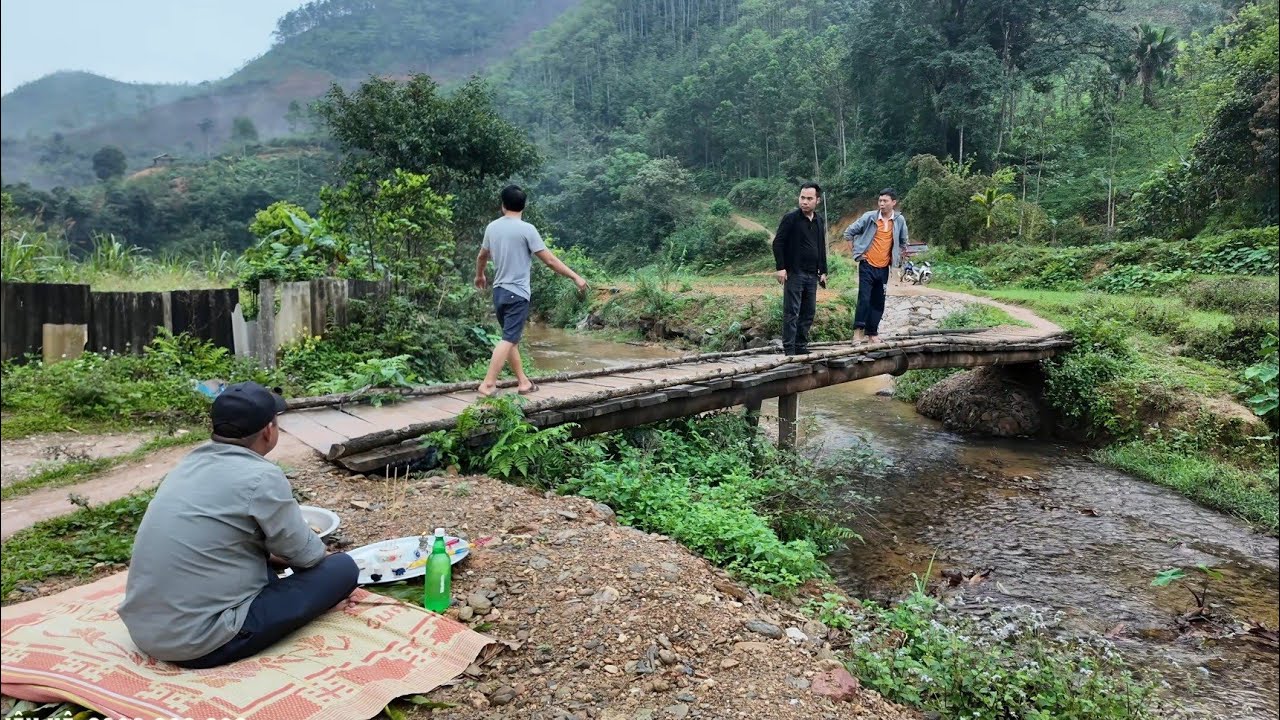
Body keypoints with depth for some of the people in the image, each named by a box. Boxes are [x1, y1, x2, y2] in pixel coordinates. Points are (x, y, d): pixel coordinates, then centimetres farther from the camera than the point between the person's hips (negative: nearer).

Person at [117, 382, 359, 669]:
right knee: (342, 568, -3)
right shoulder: (261, 477, -17)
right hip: (201, 642, -9)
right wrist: (318, 547, 16)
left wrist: (275, 551, 26)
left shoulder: (191, 462, 6)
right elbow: (307, 555, -5)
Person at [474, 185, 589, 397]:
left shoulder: (492, 227, 7)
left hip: (499, 291, 7)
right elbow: (550, 261, -12)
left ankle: (523, 382, 21)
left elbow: (481, 256, 23)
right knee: (508, 340, -7)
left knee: (511, 339, 15)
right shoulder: (526, 229, -11)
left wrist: (479, 276, 43)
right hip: (517, 294, -7)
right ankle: (487, 384, -13)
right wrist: (575, 277, -4)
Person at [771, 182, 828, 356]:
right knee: (791, 313, -6)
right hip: (794, 274, -7)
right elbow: (778, 243, -9)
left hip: (812, 275, 7)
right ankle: (789, 350, -2)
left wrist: (823, 271, 16)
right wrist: (780, 268, -16)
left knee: (809, 313, 10)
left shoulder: (819, 221, 12)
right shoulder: (790, 218, -7)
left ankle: (801, 347, 19)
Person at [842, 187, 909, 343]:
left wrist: (896, 258, 12)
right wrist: (856, 252, -2)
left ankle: (872, 332, 16)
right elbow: (849, 232, -1)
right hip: (867, 265, -3)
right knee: (864, 298, -12)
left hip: (883, 268, 3)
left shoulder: (900, 220, 1)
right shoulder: (869, 216, -8)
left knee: (878, 302, 7)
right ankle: (858, 330, -6)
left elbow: (903, 242, 17)